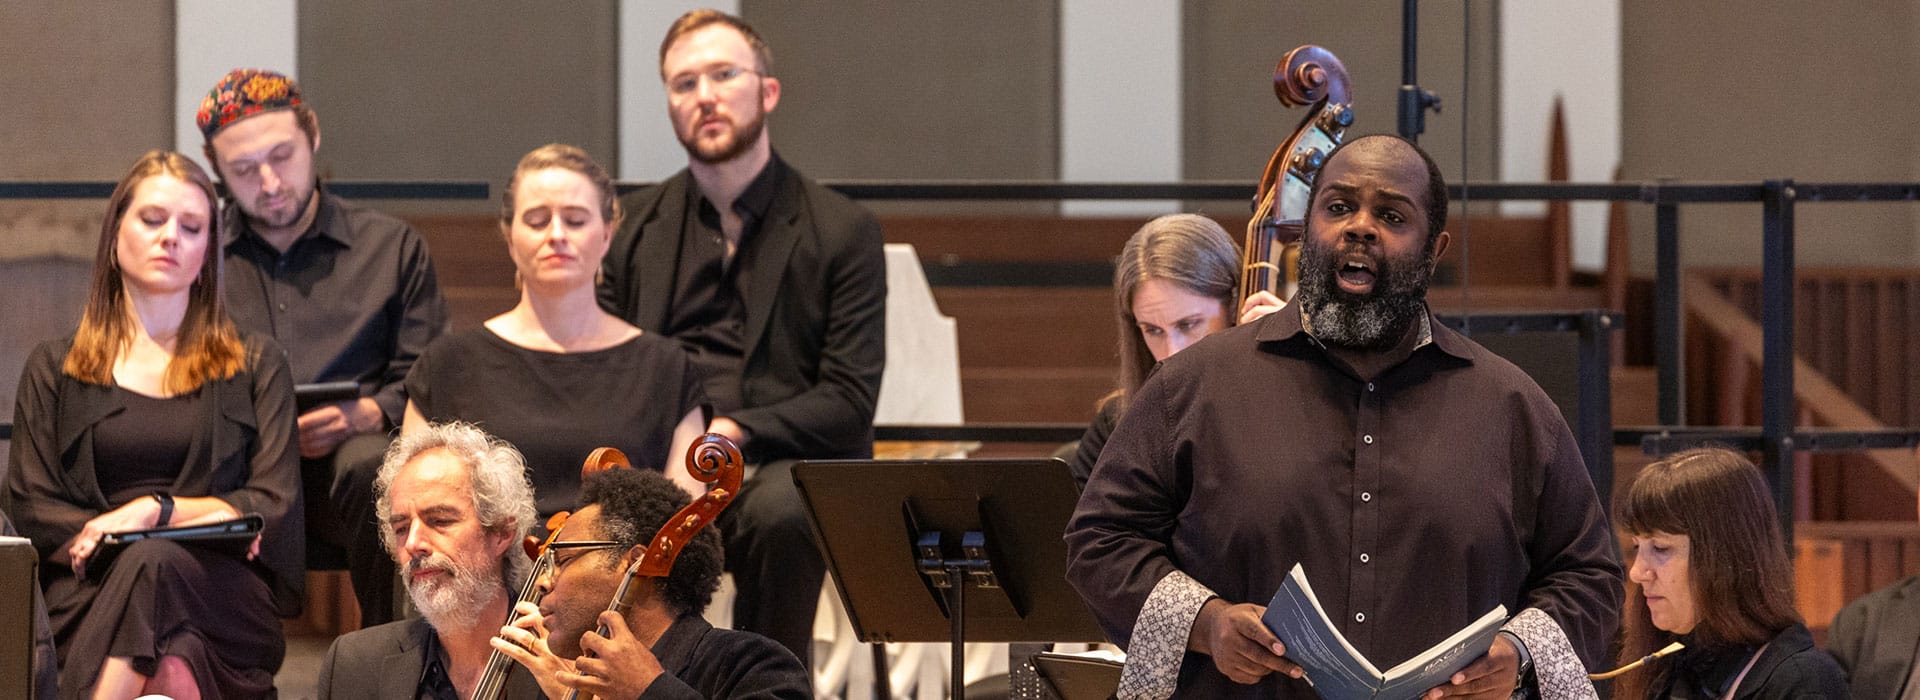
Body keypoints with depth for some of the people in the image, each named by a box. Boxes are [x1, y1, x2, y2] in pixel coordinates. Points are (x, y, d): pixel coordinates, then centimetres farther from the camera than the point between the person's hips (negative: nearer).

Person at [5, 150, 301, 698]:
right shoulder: (54, 370, 22)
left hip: (229, 600, 0)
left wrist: (155, 510, -9)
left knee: (153, 564, -39)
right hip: (91, 597, 0)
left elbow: (274, 506, 10)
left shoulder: (255, 366, 22)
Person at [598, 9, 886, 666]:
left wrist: (735, 431, -18)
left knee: (779, 510, -37)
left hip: (784, 459, -2)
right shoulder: (632, 223, 16)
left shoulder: (842, 230, 6)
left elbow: (849, 402, -2)